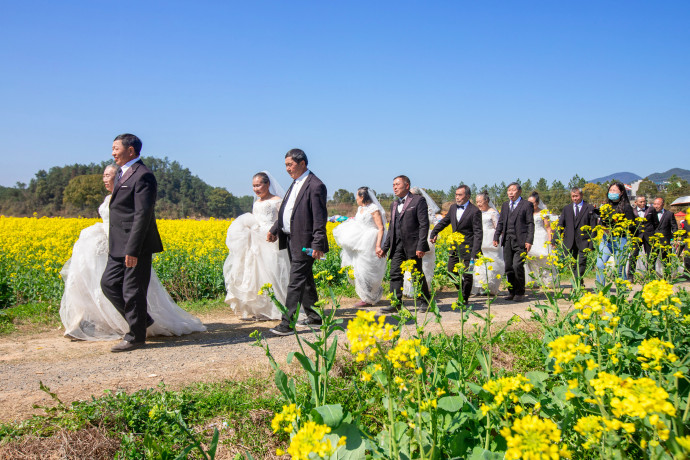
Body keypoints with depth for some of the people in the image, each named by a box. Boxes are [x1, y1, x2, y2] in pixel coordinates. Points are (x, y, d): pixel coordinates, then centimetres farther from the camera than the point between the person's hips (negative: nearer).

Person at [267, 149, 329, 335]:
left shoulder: (315, 186, -14)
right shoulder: (296, 183, 15)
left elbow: (320, 218, -18)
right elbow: (286, 211, 22)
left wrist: (318, 245, -21)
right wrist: (274, 230, 14)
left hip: (304, 243, -10)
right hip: (292, 240, 10)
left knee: (296, 283, -8)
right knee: (306, 280, 16)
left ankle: (287, 324, -6)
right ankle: (314, 317, 26)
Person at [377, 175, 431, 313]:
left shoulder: (418, 200, -3)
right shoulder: (394, 204, 19)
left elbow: (424, 224, -9)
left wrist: (421, 246, -17)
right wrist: (385, 248, 14)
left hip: (412, 245, -6)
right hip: (397, 245, 6)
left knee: (417, 274, 1)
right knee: (395, 274, 0)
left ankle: (425, 302, 16)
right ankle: (396, 304, 2)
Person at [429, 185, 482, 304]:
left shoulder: (475, 211, -11)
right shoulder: (453, 208, 8)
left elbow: (478, 233, -12)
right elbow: (444, 222, 22)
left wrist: (475, 253, -19)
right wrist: (433, 233, 8)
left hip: (467, 247, -6)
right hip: (455, 247, 6)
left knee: (467, 273, 0)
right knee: (451, 271, 10)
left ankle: (464, 298, 15)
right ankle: (462, 290, 31)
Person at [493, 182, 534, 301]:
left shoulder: (527, 205, 1)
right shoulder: (505, 205, 18)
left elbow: (530, 224, -4)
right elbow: (500, 222, 19)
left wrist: (529, 240, -12)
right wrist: (496, 237, 9)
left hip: (521, 241, -5)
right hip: (507, 241, 5)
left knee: (517, 266, -13)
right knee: (508, 268, 3)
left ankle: (520, 293, 1)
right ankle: (511, 292, 15)